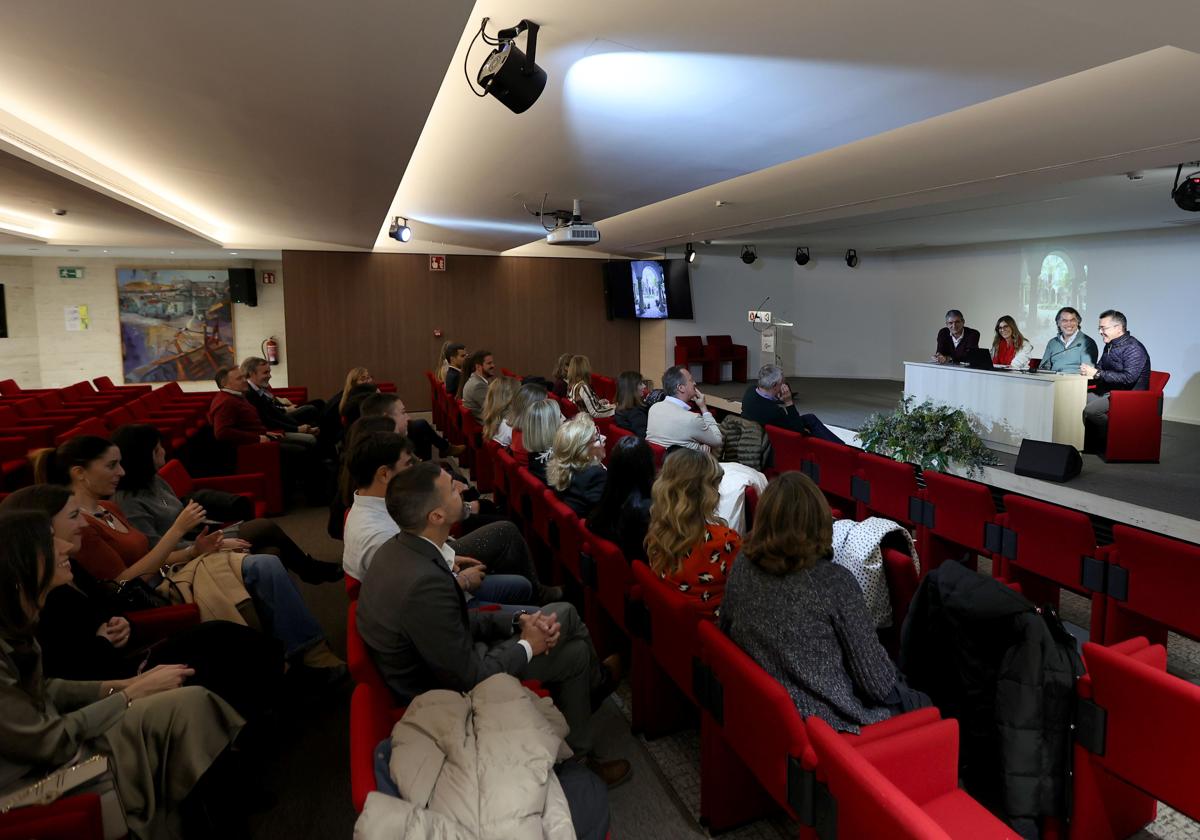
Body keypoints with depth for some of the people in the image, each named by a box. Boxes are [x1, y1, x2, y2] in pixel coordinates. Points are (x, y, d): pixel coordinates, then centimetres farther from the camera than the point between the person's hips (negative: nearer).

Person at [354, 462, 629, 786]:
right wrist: (527, 645, -11)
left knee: (564, 613, 8)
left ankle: (595, 681, 37)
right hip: (446, 688, -8)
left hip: (439, 653, 8)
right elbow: (469, 677, -26)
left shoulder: (400, 548, -8)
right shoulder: (423, 584, -36)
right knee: (575, 654, 1)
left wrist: (519, 621, -7)